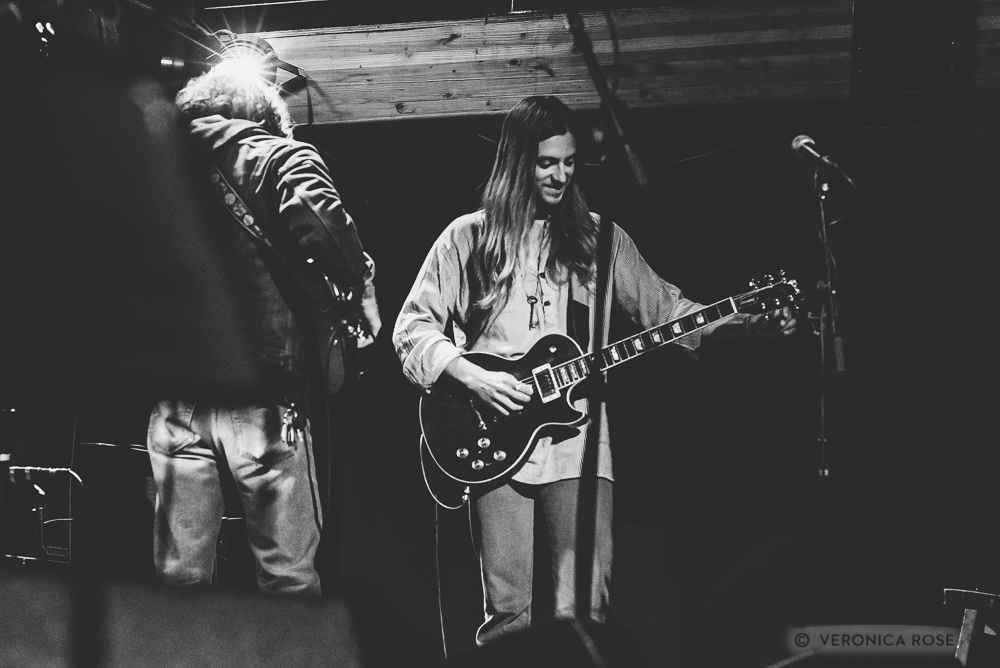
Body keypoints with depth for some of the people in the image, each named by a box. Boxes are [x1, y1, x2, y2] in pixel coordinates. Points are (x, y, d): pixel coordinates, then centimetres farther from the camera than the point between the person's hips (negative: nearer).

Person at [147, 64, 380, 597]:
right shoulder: (275, 155, 2)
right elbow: (315, 216, -19)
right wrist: (360, 286, -5)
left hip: (173, 388, 4)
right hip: (258, 391, -4)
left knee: (179, 581, 9)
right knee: (288, 580, 5)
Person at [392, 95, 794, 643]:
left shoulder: (596, 238, 13)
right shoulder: (468, 238, 6)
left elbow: (662, 308, 13)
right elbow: (411, 327, 5)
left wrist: (753, 321, 1)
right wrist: (470, 376, -11)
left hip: (576, 429, 2)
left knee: (586, 611, -9)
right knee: (507, 613, -4)